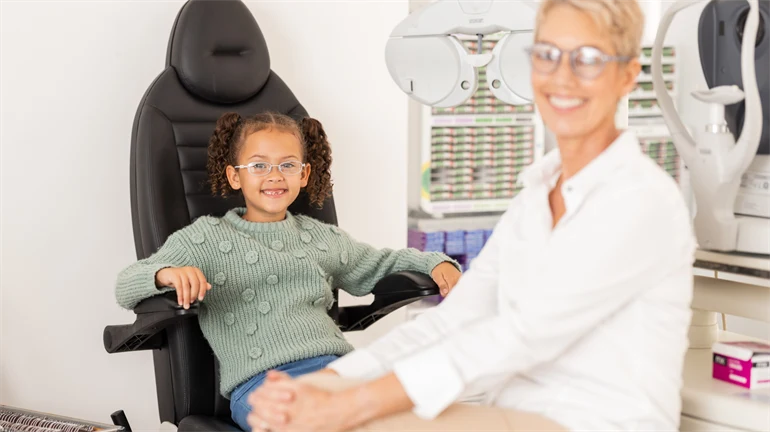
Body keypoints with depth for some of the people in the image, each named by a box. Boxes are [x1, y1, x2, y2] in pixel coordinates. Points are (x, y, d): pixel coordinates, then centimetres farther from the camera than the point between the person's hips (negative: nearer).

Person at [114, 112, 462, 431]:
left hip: (335, 364, 5)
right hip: (260, 381, -4)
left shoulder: (323, 238, 26)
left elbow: (379, 265, 42)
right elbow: (126, 287, 9)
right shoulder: (205, 237, 14)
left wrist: (435, 262, 23)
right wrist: (166, 274, -15)